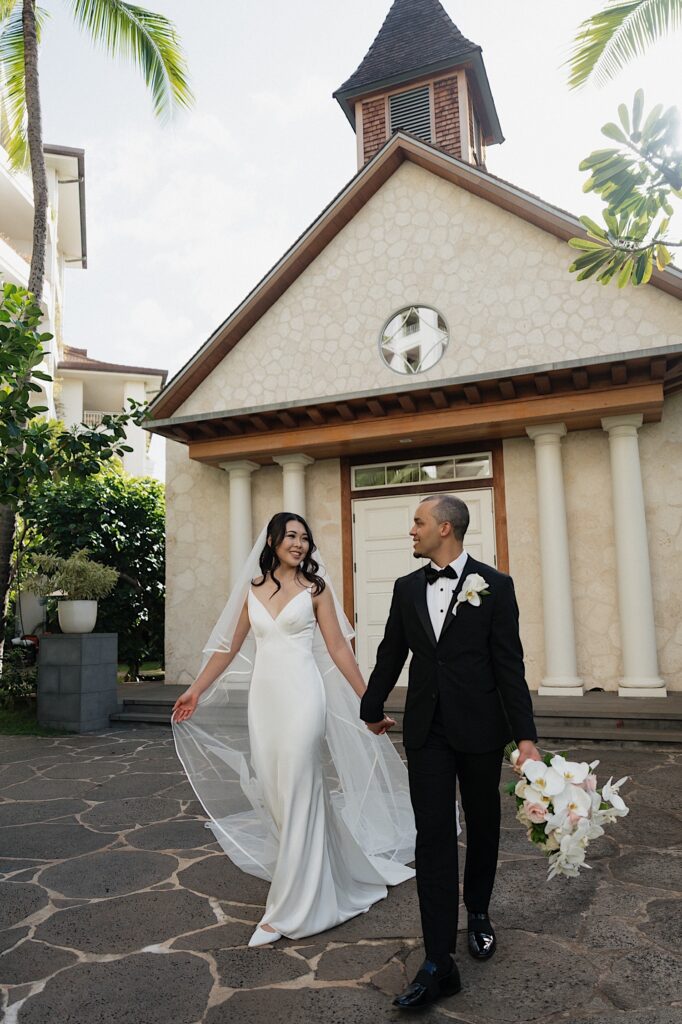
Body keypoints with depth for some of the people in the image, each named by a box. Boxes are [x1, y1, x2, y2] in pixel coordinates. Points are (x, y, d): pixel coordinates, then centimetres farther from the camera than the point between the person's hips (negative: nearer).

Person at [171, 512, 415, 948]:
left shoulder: (315, 588, 0)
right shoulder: (252, 589, 9)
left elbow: (338, 649, -1)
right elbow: (229, 647, 14)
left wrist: (369, 702, -3)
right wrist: (196, 690, 14)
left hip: (302, 696, -4)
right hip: (263, 698, 4)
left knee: (297, 797, -2)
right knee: (272, 794, 11)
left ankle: (288, 909, 9)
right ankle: (312, 877, 34)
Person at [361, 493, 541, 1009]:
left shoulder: (495, 585, -7)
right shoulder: (407, 588, 3)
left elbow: (510, 665, -9)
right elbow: (391, 654, 13)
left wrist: (526, 735, -12)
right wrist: (373, 707, 22)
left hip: (480, 729, -2)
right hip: (427, 729, 2)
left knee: (483, 826, 16)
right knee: (434, 836, 0)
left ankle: (478, 912, 42)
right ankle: (439, 963, 7)